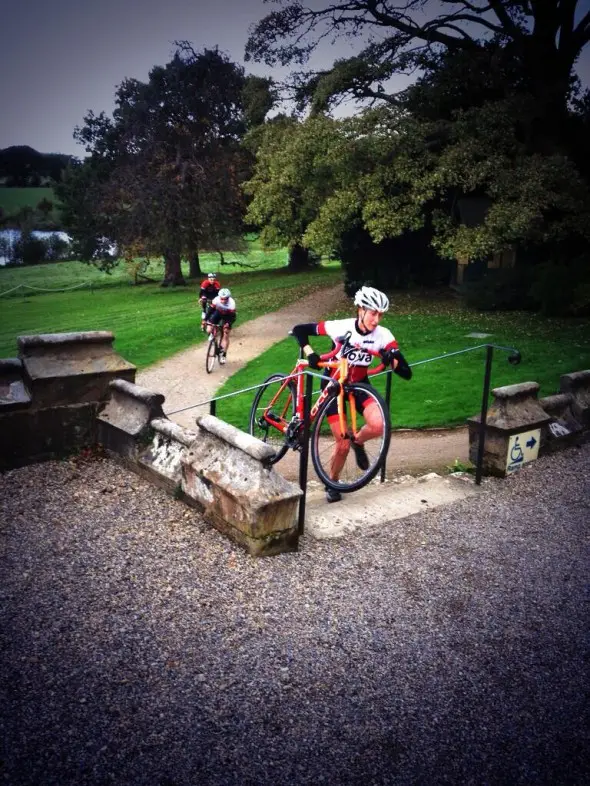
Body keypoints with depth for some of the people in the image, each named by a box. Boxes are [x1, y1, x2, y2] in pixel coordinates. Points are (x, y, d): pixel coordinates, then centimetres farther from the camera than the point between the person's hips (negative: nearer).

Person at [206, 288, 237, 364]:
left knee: (226, 336, -7)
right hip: (218, 313, 2)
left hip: (227, 316, -2)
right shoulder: (216, 300, -32)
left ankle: (223, 354, 4)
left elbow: (233, 317, -33)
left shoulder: (231, 304, -36)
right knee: (209, 330, -13)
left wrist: (228, 323, -49)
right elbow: (211, 310, -24)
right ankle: (212, 335, 22)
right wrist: (207, 320, -34)